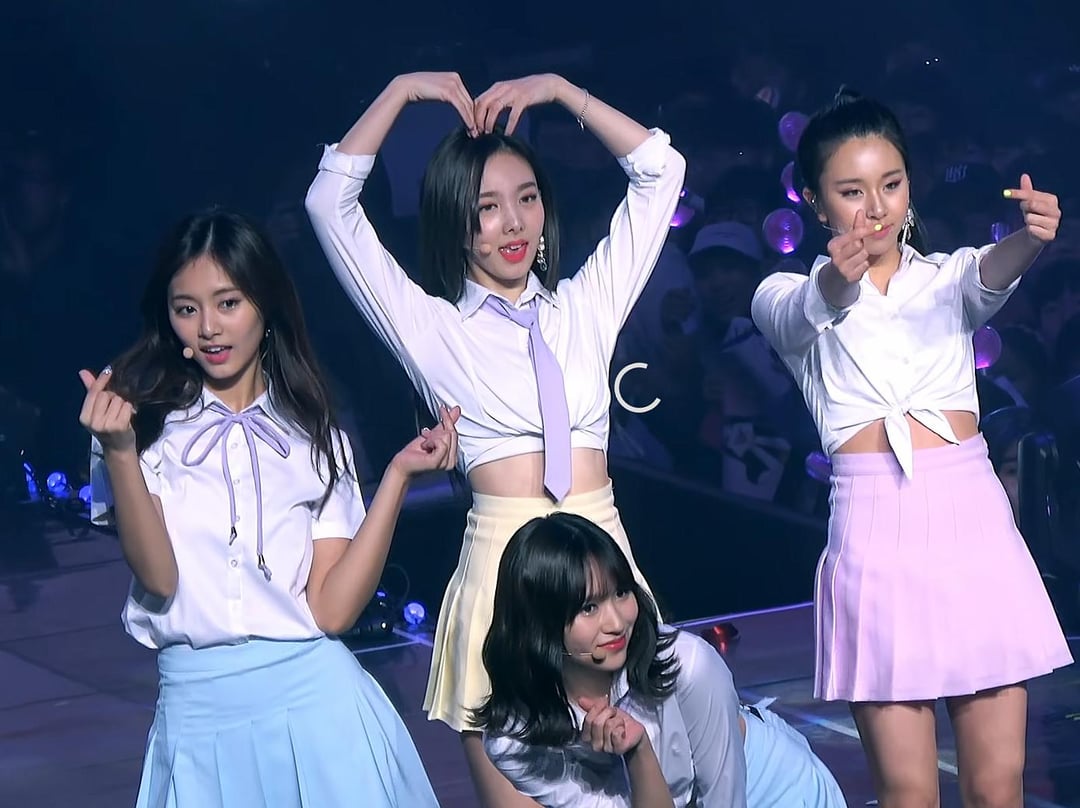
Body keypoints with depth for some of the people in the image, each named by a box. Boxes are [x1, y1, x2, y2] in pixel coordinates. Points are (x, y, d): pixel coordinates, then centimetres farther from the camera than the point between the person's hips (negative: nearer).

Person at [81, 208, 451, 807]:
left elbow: (333, 608, -4)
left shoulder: (316, 440, 8)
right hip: (195, 713, -1)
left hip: (313, 699, 1)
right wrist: (118, 452, -22)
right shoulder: (146, 425, 3)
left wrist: (398, 475, -9)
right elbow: (159, 578, -11)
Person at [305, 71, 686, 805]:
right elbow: (331, 203, 2)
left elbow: (660, 170, 16)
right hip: (502, 571, -2)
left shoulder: (587, 306, 14)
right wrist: (402, 90, 6)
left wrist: (559, 89, 11)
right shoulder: (431, 327, 7)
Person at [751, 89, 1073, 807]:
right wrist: (835, 281, -41)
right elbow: (808, 311, -16)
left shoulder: (947, 278, 14)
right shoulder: (788, 298, 9)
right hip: (875, 525, -2)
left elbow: (992, 275, -10)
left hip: (972, 514, 2)